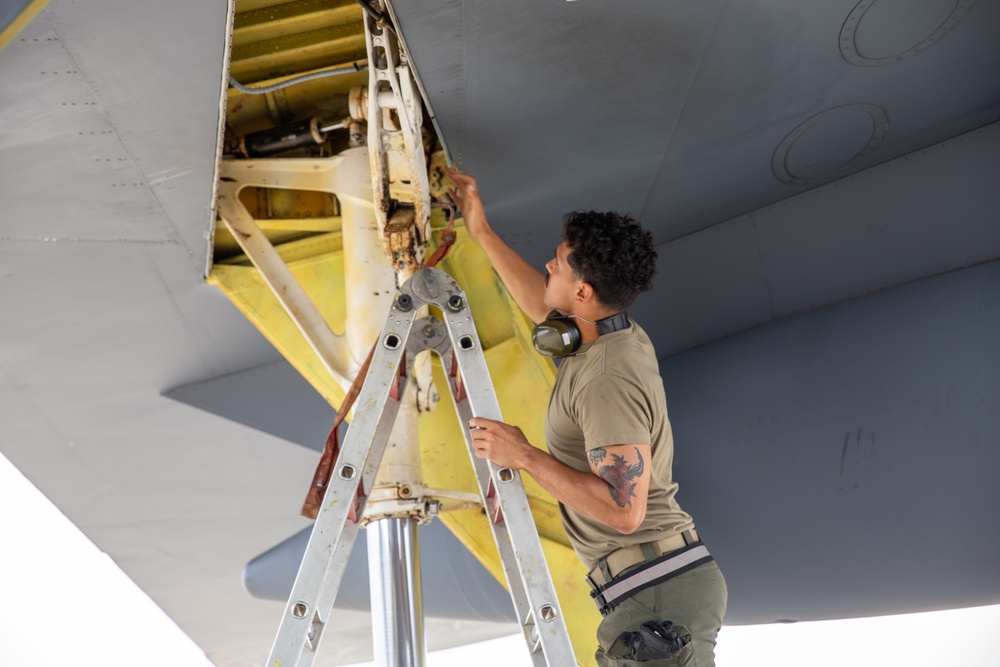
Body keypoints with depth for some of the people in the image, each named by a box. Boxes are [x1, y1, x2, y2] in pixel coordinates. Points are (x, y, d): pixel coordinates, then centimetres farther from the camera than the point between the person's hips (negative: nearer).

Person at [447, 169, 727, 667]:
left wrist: (523, 456, -18)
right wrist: (481, 232, 30)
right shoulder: (624, 336, 9)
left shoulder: (609, 381, -21)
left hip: (655, 597, -10)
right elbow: (543, 305, 29)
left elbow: (623, 509, -26)